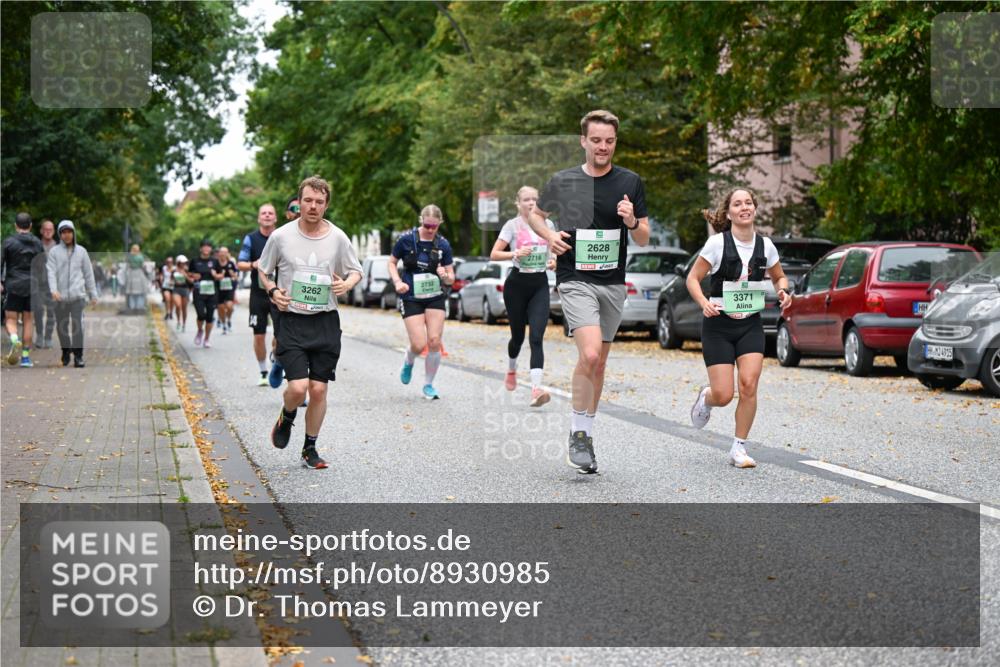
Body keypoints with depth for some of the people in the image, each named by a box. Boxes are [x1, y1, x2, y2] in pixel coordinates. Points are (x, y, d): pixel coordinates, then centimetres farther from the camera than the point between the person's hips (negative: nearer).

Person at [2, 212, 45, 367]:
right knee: (28, 320, 9)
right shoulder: (37, 243, 4)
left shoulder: (8, 242, -2)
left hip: (14, 286, -2)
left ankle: (15, 340, -28)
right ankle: (25, 356, 8)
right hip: (33, 286, 2)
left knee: (11, 319, 3)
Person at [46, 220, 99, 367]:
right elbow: (51, 272, -5)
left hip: (78, 296, 0)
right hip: (61, 296, 0)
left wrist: (93, 294, 9)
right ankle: (65, 353, 24)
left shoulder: (81, 251, 10)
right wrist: (53, 290, -21)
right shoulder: (54, 252, 5)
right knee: (62, 327, 6)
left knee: (77, 326, -11)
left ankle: (78, 356, -9)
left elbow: (89, 274, 12)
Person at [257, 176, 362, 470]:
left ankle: (310, 449, 20)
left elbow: (355, 270, 14)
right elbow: (262, 270, 11)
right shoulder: (281, 236, -3)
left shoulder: (337, 238, 0)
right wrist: (272, 291, -8)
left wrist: (348, 283, -9)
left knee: (318, 389, 3)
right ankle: (286, 418, 21)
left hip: (326, 323, 2)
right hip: (292, 322, -2)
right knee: (298, 386, -14)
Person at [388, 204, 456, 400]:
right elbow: (392, 262, 7)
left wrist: (445, 276, -18)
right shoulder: (406, 239, -7)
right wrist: (398, 282, -9)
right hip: (411, 298, -2)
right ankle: (408, 361, 27)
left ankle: (428, 385, 13)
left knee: (434, 342, -6)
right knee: (419, 345, -11)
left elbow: (451, 278, 5)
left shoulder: (443, 244, -1)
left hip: (435, 298, 2)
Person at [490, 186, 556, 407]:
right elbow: (494, 254, -7)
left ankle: (536, 388, -24)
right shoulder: (513, 225, -3)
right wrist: (516, 253, -22)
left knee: (536, 337, -13)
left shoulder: (547, 224, 7)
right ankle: (511, 369, 43)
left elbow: (554, 250, 21)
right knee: (518, 335, 10)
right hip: (517, 283, -2)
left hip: (540, 285, 2)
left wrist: (554, 261, 0)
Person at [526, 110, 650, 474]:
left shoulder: (630, 182, 3)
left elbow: (643, 239, 5)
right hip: (575, 280, -3)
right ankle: (579, 433, -7)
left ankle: (586, 432, 25)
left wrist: (632, 221, -17)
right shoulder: (562, 181, 0)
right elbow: (535, 213, 18)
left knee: (599, 363, 11)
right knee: (589, 354, -21)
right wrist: (549, 235, -2)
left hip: (613, 283, 3)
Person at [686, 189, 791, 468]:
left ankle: (739, 448, 2)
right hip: (719, 324, -3)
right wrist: (705, 303, -23)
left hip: (750, 325, 3)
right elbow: (693, 278, -5)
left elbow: (779, 277, 17)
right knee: (723, 395, -7)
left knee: (749, 384, -15)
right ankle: (705, 398, 33)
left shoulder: (765, 245, 1)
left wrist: (783, 292, -5)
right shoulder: (717, 243, -10)